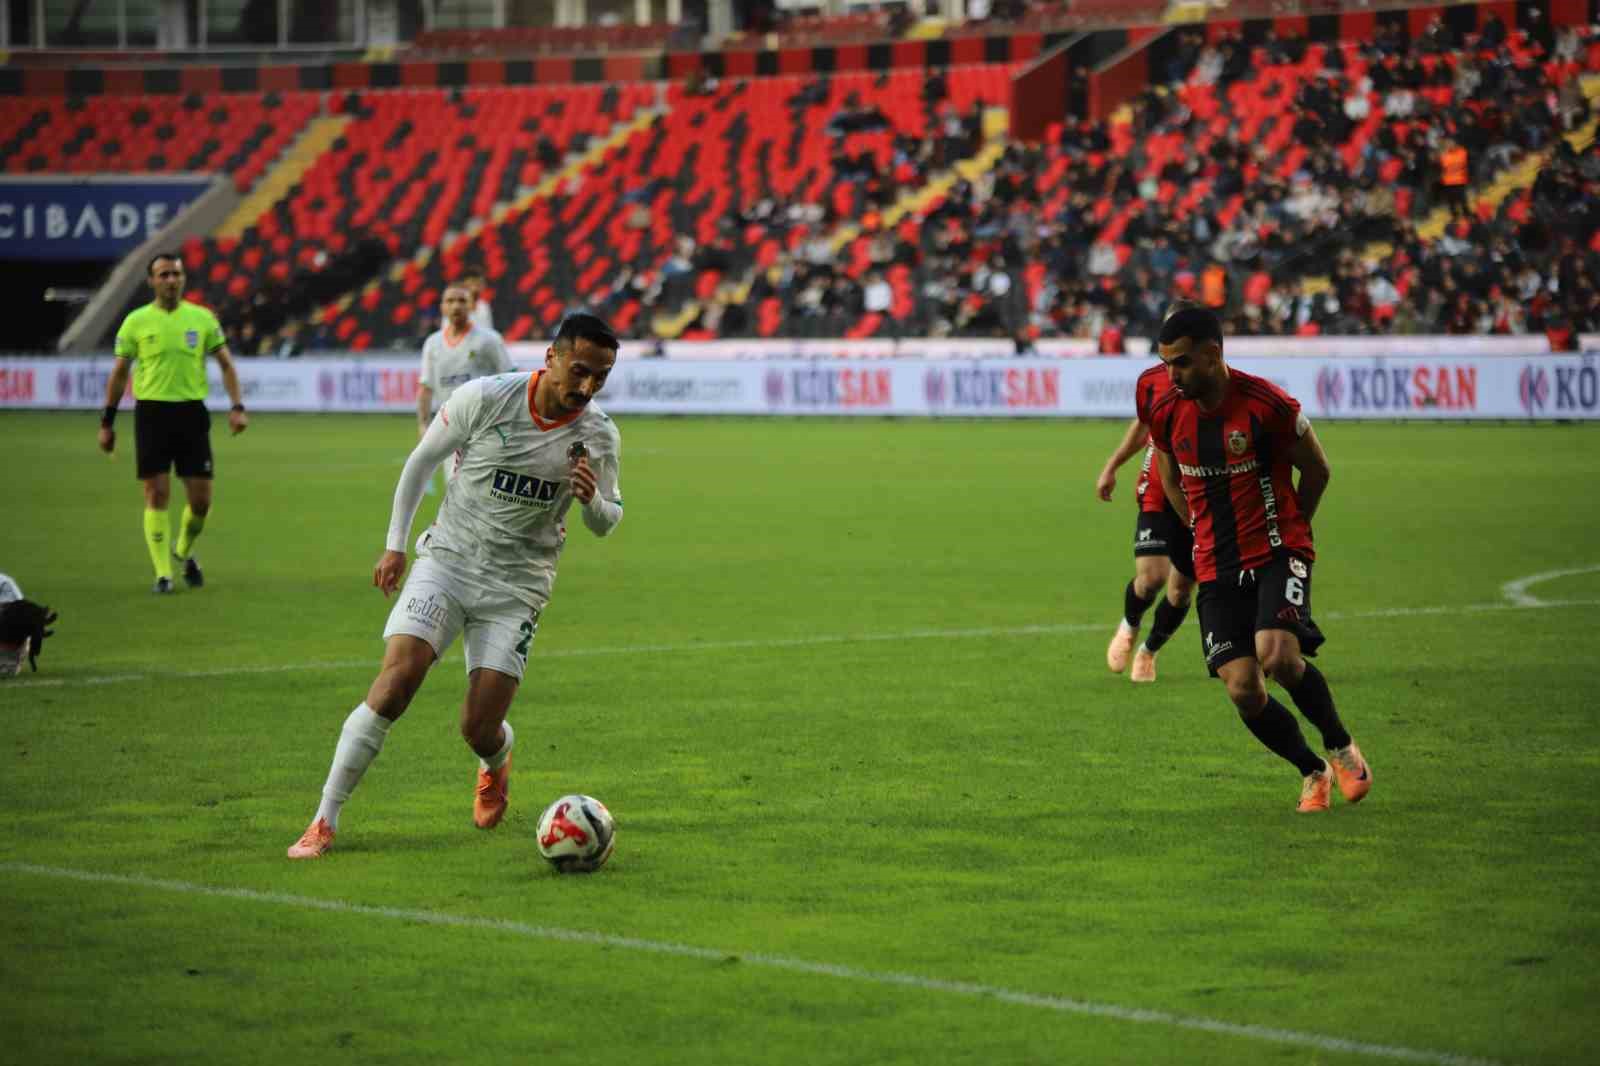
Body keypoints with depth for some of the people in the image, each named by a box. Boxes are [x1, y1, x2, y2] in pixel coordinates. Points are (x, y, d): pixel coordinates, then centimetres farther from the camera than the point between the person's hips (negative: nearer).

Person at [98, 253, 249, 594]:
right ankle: (163, 573, 1)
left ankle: (185, 552, 29)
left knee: (201, 499, 1)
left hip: (191, 412, 1)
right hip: (152, 412, -1)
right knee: (157, 496, -5)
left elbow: (226, 363, 8)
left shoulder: (202, 318, 5)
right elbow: (119, 373, 8)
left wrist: (237, 406, -5)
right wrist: (107, 422, 5)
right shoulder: (136, 321, 2)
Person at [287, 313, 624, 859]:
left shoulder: (599, 438, -5)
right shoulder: (485, 398, -12)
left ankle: (496, 764, 35)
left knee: (480, 730, -7)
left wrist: (592, 498, -15)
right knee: (397, 678, -22)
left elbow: (607, 522, 10)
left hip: (517, 588, 1)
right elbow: (421, 461, 3)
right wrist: (395, 544, 3)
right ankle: (324, 822, -15)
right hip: (446, 562, -1)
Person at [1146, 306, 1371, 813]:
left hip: (1277, 553, -4)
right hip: (1217, 569, 4)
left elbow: (1317, 470, 1)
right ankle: (1313, 772, 16)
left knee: (1278, 657, -26)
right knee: (1243, 690, -8)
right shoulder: (1166, 414, -1)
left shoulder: (1267, 404, -15)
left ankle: (1341, 747, 1)